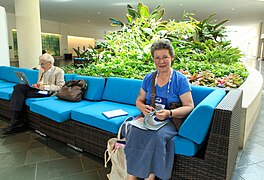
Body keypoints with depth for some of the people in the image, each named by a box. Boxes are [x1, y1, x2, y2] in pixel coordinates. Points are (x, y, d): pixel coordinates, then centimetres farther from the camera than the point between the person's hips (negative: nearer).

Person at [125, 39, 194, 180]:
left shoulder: (180, 80, -2)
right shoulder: (148, 78, 11)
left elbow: (189, 106, -5)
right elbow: (139, 100, 18)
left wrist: (169, 113, -21)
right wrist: (143, 108, -7)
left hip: (170, 121, -3)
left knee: (158, 135, -35)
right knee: (133, 130, -28)